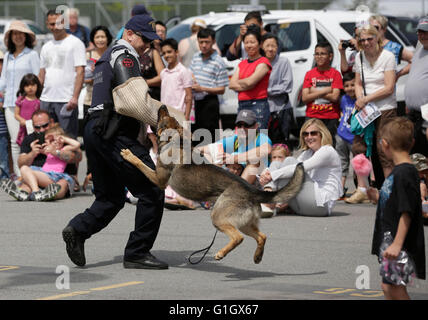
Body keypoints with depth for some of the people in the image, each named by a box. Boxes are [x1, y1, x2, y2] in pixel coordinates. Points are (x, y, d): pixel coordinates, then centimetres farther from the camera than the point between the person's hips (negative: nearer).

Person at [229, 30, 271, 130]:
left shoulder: (263, 62, -3)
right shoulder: (242, 64, 18)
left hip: (258, 105, -7)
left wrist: (238, 82, 4)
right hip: (241, 106, 7)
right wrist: (245, 84, -9)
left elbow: (250, 81, -15)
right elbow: (231, 85, 7)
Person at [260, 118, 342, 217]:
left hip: (322, 204, -9)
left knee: (290, 161, -16)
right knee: (276, 164, 1)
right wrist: (267, 173, -12)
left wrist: (272, 175, -21)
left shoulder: (327, 151, -5)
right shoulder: (307, 153, 23)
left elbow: (301, 168, -18)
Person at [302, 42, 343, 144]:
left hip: (331, 118, -2)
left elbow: (335, 97, -9)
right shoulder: (309, 74, 8)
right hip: (312, 117, 2)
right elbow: (304, 98, -2)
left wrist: (315, 92, -6)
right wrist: (325, 91, -9)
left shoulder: (335, 74, 2)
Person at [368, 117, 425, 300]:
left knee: (395, 288, -7)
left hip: (400, 244, -10)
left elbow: (406, 213, -23)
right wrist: (378, 198, 24)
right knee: (388, 287, 16)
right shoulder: (398, 170, 10)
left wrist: (397, 244, -25)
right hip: (389, 240, 10)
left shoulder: (405, 173, -19)